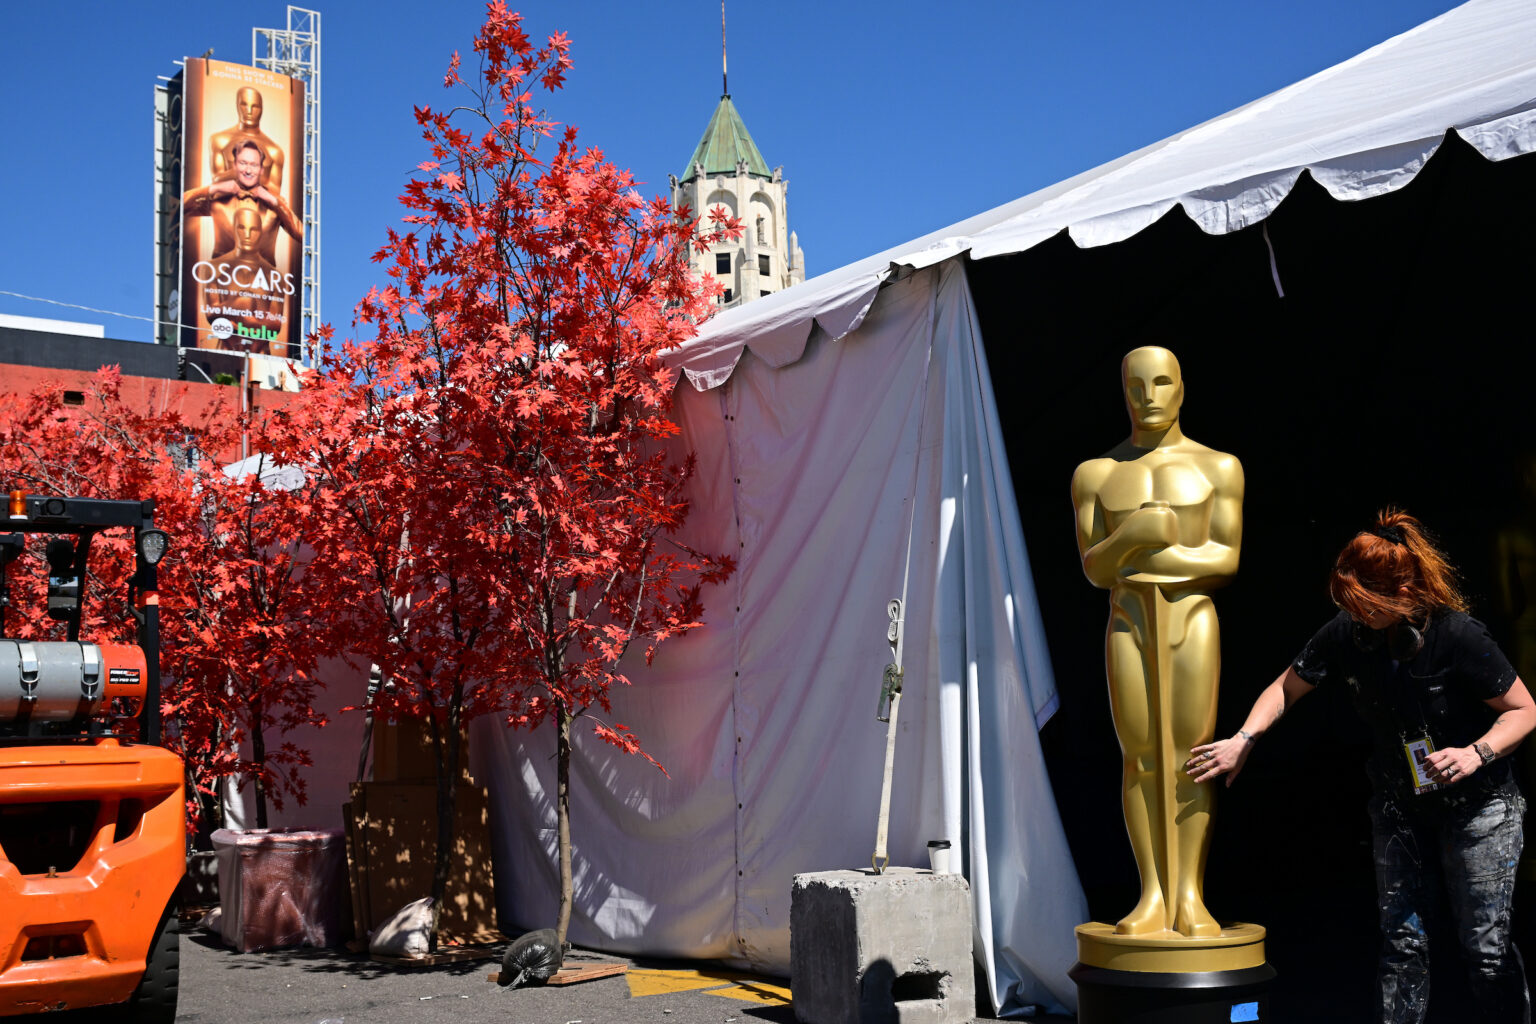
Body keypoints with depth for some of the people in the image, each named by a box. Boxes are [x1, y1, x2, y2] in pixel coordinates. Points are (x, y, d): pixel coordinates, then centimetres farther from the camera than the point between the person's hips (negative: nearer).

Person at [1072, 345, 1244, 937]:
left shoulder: (1218, 466, 3)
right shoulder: (1095, 473, 8)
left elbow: (1227, 560, -3)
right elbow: (1094, 568, 1)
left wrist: (1145, 558, -9)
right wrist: (1130, 535, -18)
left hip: (1194, 622, -1)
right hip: (1127, 627, 1)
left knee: (1192, 759, -3)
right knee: (1141, 759, 1)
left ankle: (1190, 897, 4)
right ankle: (1153, 897, 7)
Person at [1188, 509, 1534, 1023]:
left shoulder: (1458, 636, -22)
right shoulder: (1347, 633, -11)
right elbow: (1286, 687, 3)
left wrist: (1477, 753, -29)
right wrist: (1244, 739, -9)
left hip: (1477, 807, -4)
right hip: (1398, 805, 4)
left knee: (1485, 943, 2)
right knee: (1401, 938, 5)